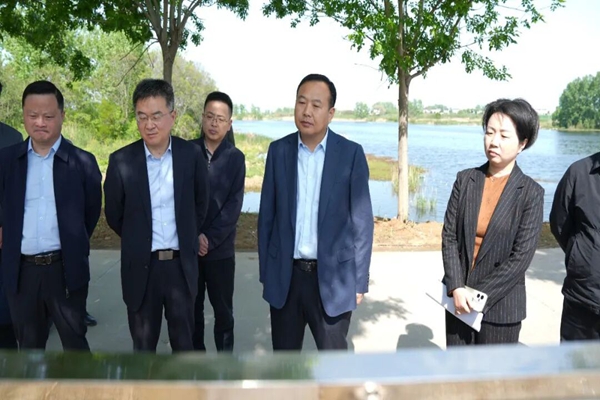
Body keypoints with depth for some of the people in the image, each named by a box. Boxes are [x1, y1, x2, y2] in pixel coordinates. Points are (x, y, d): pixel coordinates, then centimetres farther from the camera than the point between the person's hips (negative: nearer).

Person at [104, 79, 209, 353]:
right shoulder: (121, 160, -8)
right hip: (141, 266, 0)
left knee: (183, 340, 15)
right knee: (143, 344, 14)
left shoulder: (191, 154, -5)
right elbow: (114, 215, 5)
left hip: (181, 264, 1)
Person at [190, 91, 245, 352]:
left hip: (221, 248, -1)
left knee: (223, 309, 9)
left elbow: (234, 205, -7)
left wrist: (210, 238, -13)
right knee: (192, 307, 13)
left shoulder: (235, 158, -2)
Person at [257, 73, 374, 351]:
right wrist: (265, 271, 4)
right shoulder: (279, 150, 1)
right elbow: (267, 215, 4)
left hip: (333, 276, -2)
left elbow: (362, 221, -4)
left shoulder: (351, 153, -6)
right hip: (285, 275, 3)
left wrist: (359, 281, -5)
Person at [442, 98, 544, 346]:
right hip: (458, 298, 3)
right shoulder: (465, 180, 1)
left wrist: (479, 295, -13)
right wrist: (457, 288, -12)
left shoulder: (531, 193, -7)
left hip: (500, 305, -2)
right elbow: (449, 236, -2)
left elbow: (521, 256, -11)